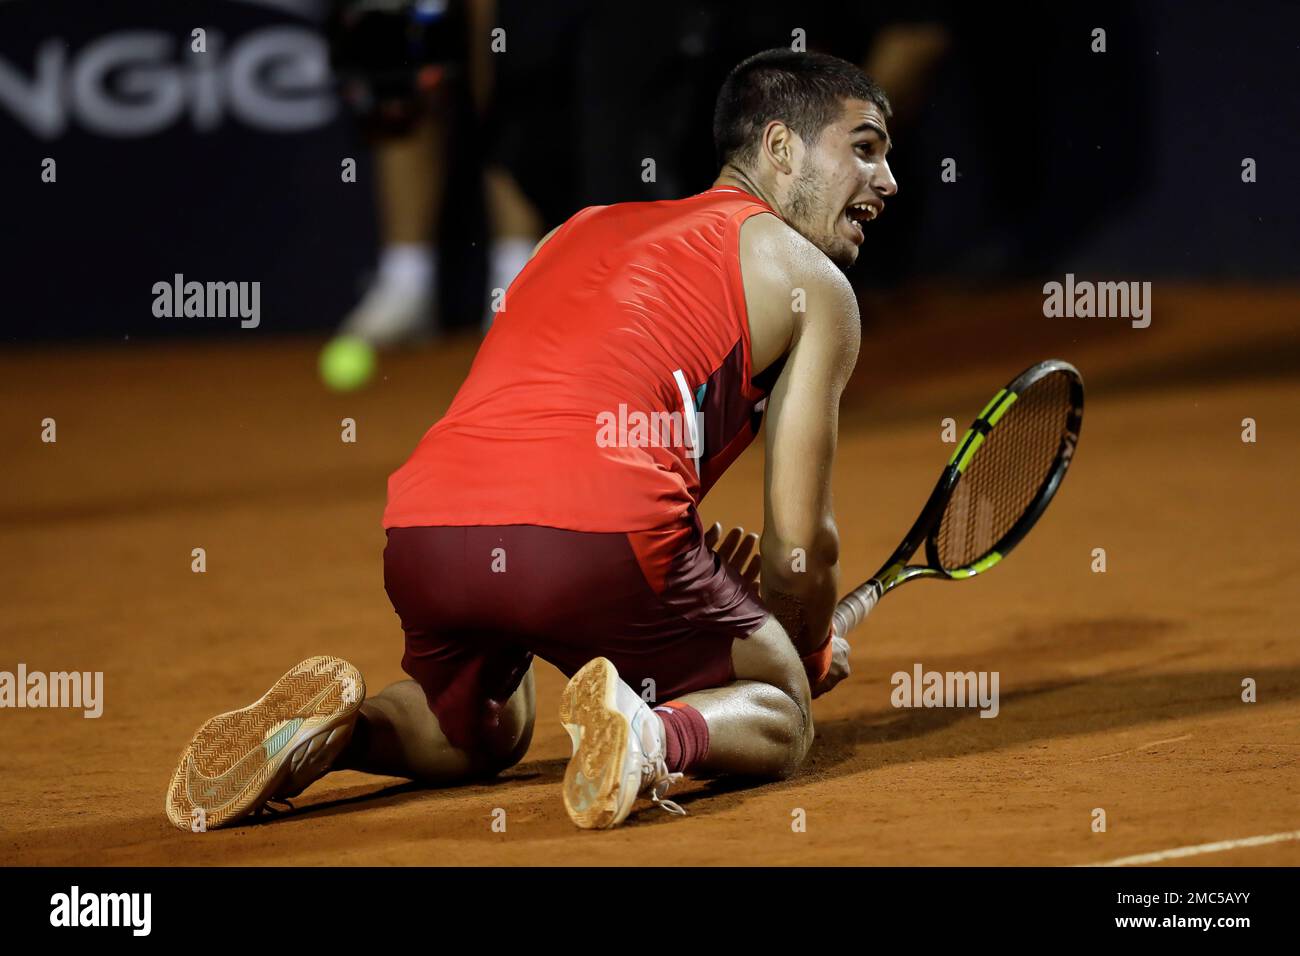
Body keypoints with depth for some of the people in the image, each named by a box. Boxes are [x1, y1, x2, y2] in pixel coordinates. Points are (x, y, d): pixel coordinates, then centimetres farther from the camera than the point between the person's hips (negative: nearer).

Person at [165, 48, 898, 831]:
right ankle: (653, 734, -17)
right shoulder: (814, 282, 13)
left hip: (425, 530, 6)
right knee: (779, 716, 17)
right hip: (603, 531, -6)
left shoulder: (580, 232, 32)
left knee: (483, 735, 35)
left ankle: (330, 729, 2)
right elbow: (799, 545, 10)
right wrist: (812, 648, 31)